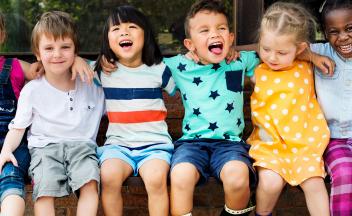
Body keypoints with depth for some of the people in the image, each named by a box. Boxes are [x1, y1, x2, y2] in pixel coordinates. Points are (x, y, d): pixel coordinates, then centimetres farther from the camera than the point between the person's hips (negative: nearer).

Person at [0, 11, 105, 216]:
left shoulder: (91, 87, 12)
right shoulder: (32, 90, 6)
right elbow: (17, 127, 6)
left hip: (81, 145, 1)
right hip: (45, 146, -1)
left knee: (90, 182, -29)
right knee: (45, 187, -29)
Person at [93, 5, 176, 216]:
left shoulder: (159, 70, 5)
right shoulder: (103, 71, 7)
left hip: (155, 143, -1)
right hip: (118, 143, 1)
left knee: (156, 178, -31)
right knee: (109, 177, -29)